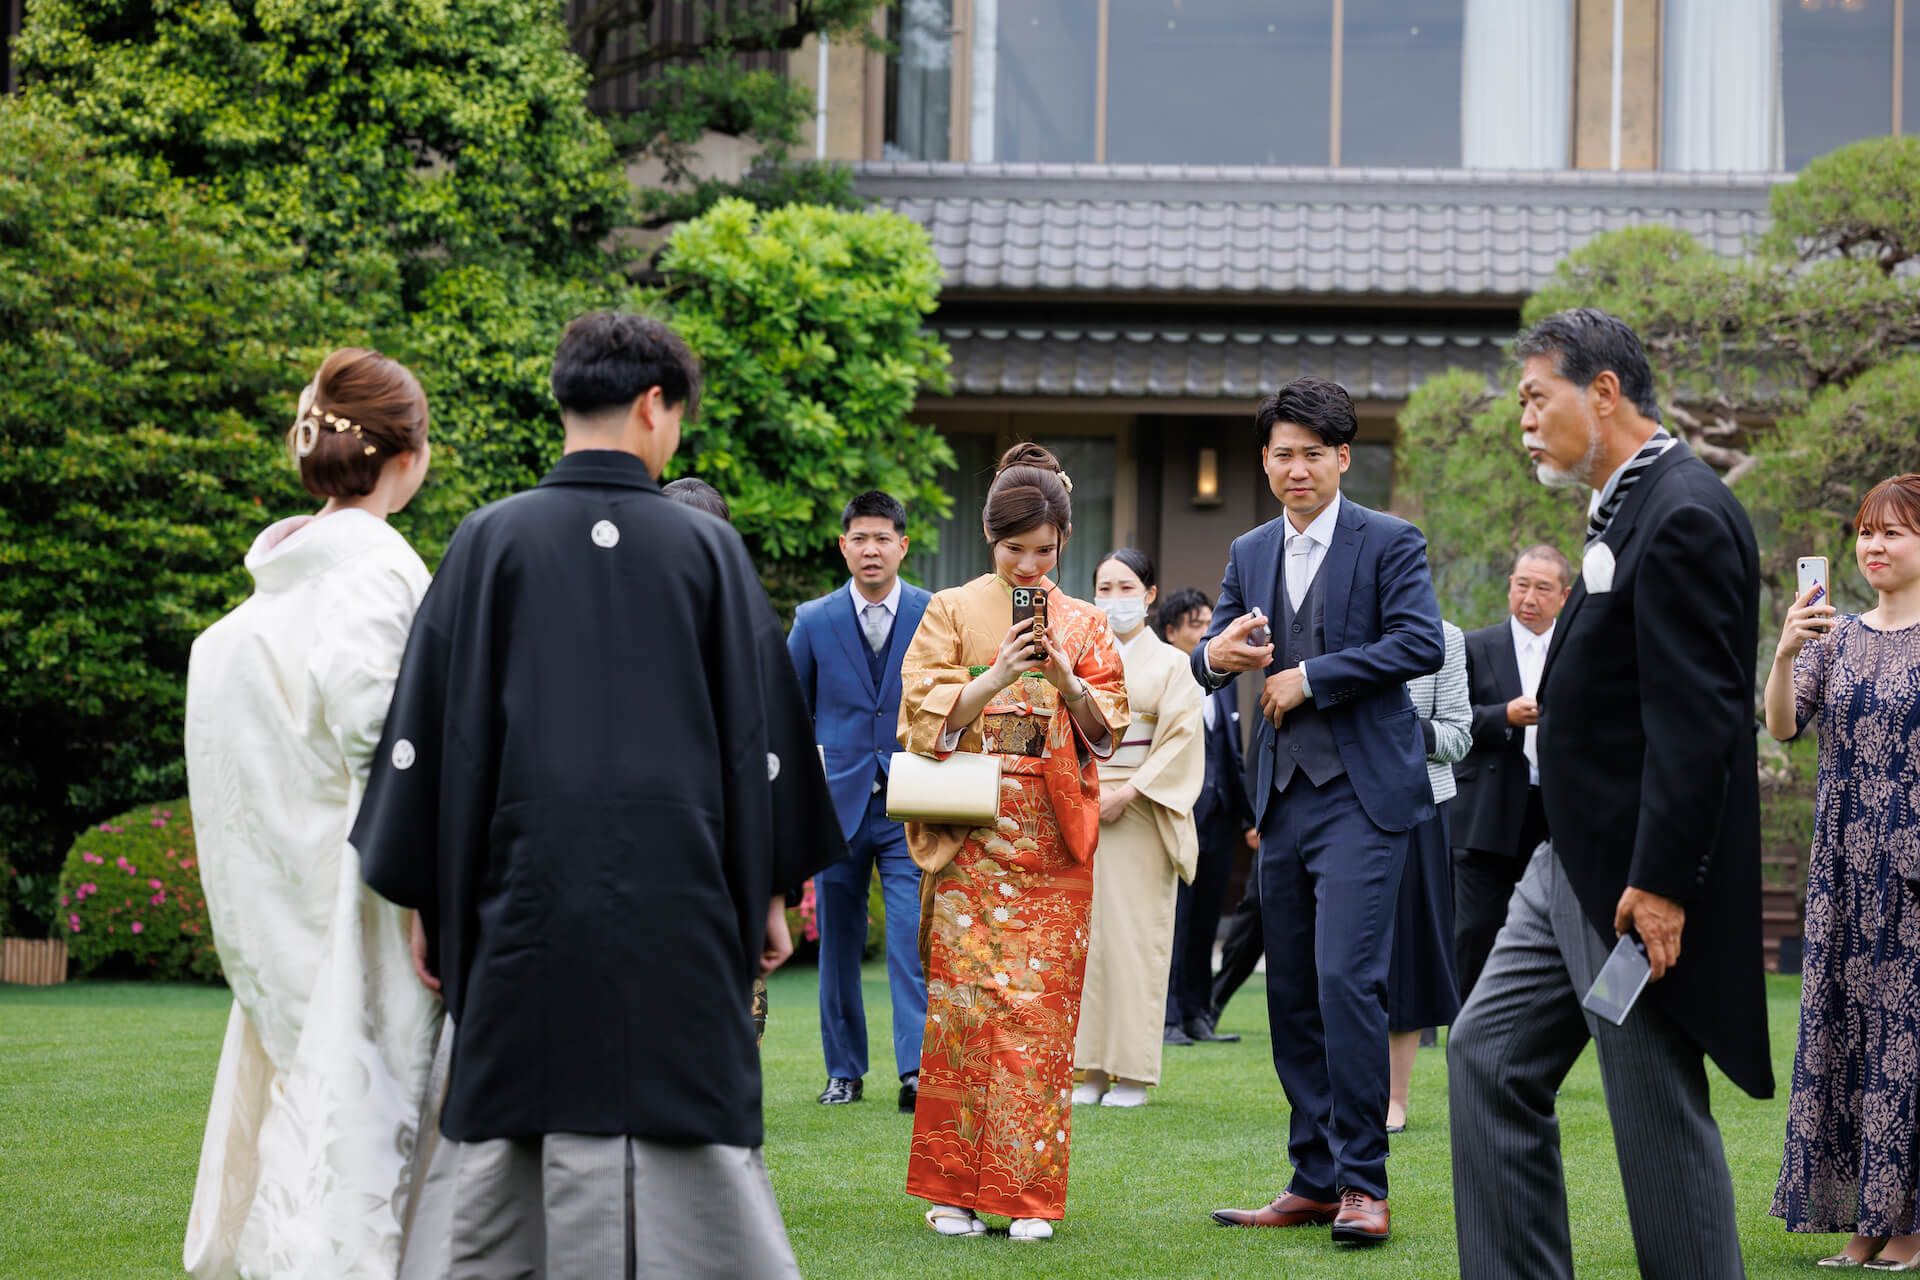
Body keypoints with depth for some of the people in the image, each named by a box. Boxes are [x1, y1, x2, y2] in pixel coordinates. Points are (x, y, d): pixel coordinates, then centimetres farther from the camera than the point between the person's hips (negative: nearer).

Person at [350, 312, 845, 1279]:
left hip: (527, 900, 0)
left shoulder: (491, 541, 0)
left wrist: (424, 896, 7)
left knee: (493, 1163, 5)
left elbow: (432, 727, 1)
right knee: (696, 1160, 2)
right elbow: (760, 729, 5)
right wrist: (770, 891, 14)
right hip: (678, 905, 0)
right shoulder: (706, 548, 1)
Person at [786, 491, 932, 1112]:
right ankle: (844, 1070, 19)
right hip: (838, 803, 2)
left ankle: (916, 1070, -15)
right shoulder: (813, 620, 4)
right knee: (838, 943, 8)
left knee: (913, 940, -12)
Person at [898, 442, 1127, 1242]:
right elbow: (924, 717, -2)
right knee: (964, 1000, -7)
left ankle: (1028, 1193, 0)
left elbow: (1107, 731, 7)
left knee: (1040, 1007, -3)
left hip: (1053, 844, 1)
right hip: (970, 837, -1)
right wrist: (995, 679, -16)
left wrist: (1066, 682, -11)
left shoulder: (1083, 625, 12)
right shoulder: (952, 612, 7)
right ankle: (955, 1189, 0)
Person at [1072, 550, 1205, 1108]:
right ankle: (1091, 1070, 5)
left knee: (1135, 933, -6)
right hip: (1079, 811, 3)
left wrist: (1127, 793, -13)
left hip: (1141, 815, -3)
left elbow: (1181, 739, -5)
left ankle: (1132, 1074, -2)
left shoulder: (1170, 664, 4)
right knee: (1085, 931, 0)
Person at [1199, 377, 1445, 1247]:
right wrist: (1216, 658, -12)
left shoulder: (1389, 544, -2)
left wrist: (1309, 676, -14)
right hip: (1284, 798, 6)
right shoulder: (1250, 555, 15)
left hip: (1361, 793, -6)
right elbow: (1209, 662, 13)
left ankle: (1362, 1183, -10)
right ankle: (1314, 1181, 15)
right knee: (1291, 995, 7)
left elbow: (1422, 643, -14)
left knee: (1347, 979, -16)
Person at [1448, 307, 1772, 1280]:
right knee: (1489, 1054, 10)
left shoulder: (1684, 516, -18)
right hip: (1577, 867, 11)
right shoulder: (1630, 507, 14)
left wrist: (1660, 882, -24)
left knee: (1660, 1117, -3)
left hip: (1642, 881, -11)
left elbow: (1698, 717, -23)